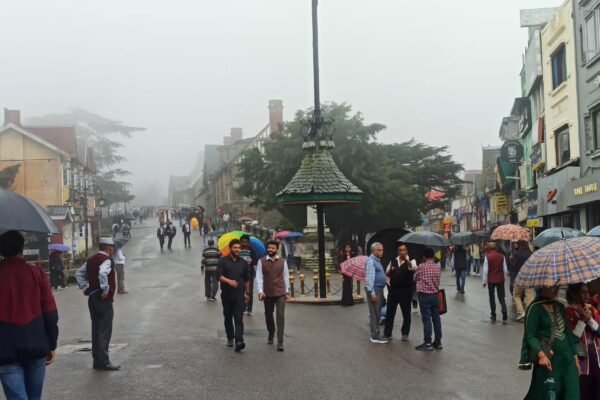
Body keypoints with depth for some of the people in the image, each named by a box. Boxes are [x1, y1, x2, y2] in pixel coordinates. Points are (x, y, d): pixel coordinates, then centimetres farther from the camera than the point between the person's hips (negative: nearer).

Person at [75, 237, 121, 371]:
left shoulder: (91, 260, 13)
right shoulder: (107, 260, -13)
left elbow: (79, 274, 18)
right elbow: (103, 274, -31)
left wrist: (86, 288, 13)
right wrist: (105, 290, -22)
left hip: (92, 298, 8)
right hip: (104, 299, -8)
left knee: (96, 330, 13)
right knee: (104, 331, -4)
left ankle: (97, 360, 18)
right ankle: (104, 362, -3)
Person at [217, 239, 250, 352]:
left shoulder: (243, 263, 9)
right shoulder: (223, 261, 0)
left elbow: (247, 279, 16)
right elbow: (219, 276, -11)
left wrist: (247, 293, 16)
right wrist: (229, 281, -28)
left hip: (239, 294, 0)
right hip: (226, 294, 0)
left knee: (239, 318, -11)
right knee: (228, 317, 11)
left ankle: (239, 342, -21)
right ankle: (230, 338, 28)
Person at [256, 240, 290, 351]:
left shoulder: (283, 261, 3)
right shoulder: (261, 261, -2)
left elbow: (286, 277, 8)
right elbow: (259, 277, -5)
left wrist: (287, 291, 8)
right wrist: (260, 291, -14)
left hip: (280, 293, 0)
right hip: (267, 293, 1)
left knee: (281, 316, -9)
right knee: (268, 315, 15)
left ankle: (280, 342, -8)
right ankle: (271, 334, 42)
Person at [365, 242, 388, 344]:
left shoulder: (377, 260, 16)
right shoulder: (371, 261, -14)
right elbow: (369, 277, -21)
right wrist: (372, 292, -25)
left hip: (379, 289, 10)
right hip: (374, 289, -10)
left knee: (377, 313, 14)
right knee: (374, 313, -6)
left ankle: (375, 334, 22)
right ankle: (375, 336, -4)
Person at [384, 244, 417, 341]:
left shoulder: (411, 261, -4)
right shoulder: (393, 261, 8)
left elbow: (413, 267, -28)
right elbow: (387, 274, 13)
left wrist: (405, 259, -45)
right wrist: (390, 270, -10)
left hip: (406, 291, -3)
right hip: (393, 290, 3)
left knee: (406, 313, 7)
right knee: (390, 312, 7)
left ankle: (405, 333, 21)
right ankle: (387, 333, 15)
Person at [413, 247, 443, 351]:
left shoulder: (421, 267, -11)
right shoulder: (438, 267, 1)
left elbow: (415, 278, 3)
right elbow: (438, 279, 8)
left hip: (424, 295, -5)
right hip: (435, 295, 5)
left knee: (427, 319, -3)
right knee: (436, 318, 10)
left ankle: (427, 343, -2)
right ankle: (438, 342, 16)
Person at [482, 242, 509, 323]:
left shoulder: (487, 257, -9)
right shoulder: (501, 256, -1)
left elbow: (485, 270, -10)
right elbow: (505, 269, 1)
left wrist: (484, 281, -1)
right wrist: (504, 278, 15)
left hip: (491, 280, -2)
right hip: (500, 280, 2)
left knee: (492, 298, 10)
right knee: (501, 297, 7)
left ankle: (493, 315, 11)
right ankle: (504, 313, -13)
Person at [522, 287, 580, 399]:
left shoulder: (560, 306, 13)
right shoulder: (535, 308, -8)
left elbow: (567, 332, 19)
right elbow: (530, 335, -12)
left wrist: (574, 354, 16)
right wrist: (541, 354, -26)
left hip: (566, 356, 7)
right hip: (549, 357, -6)